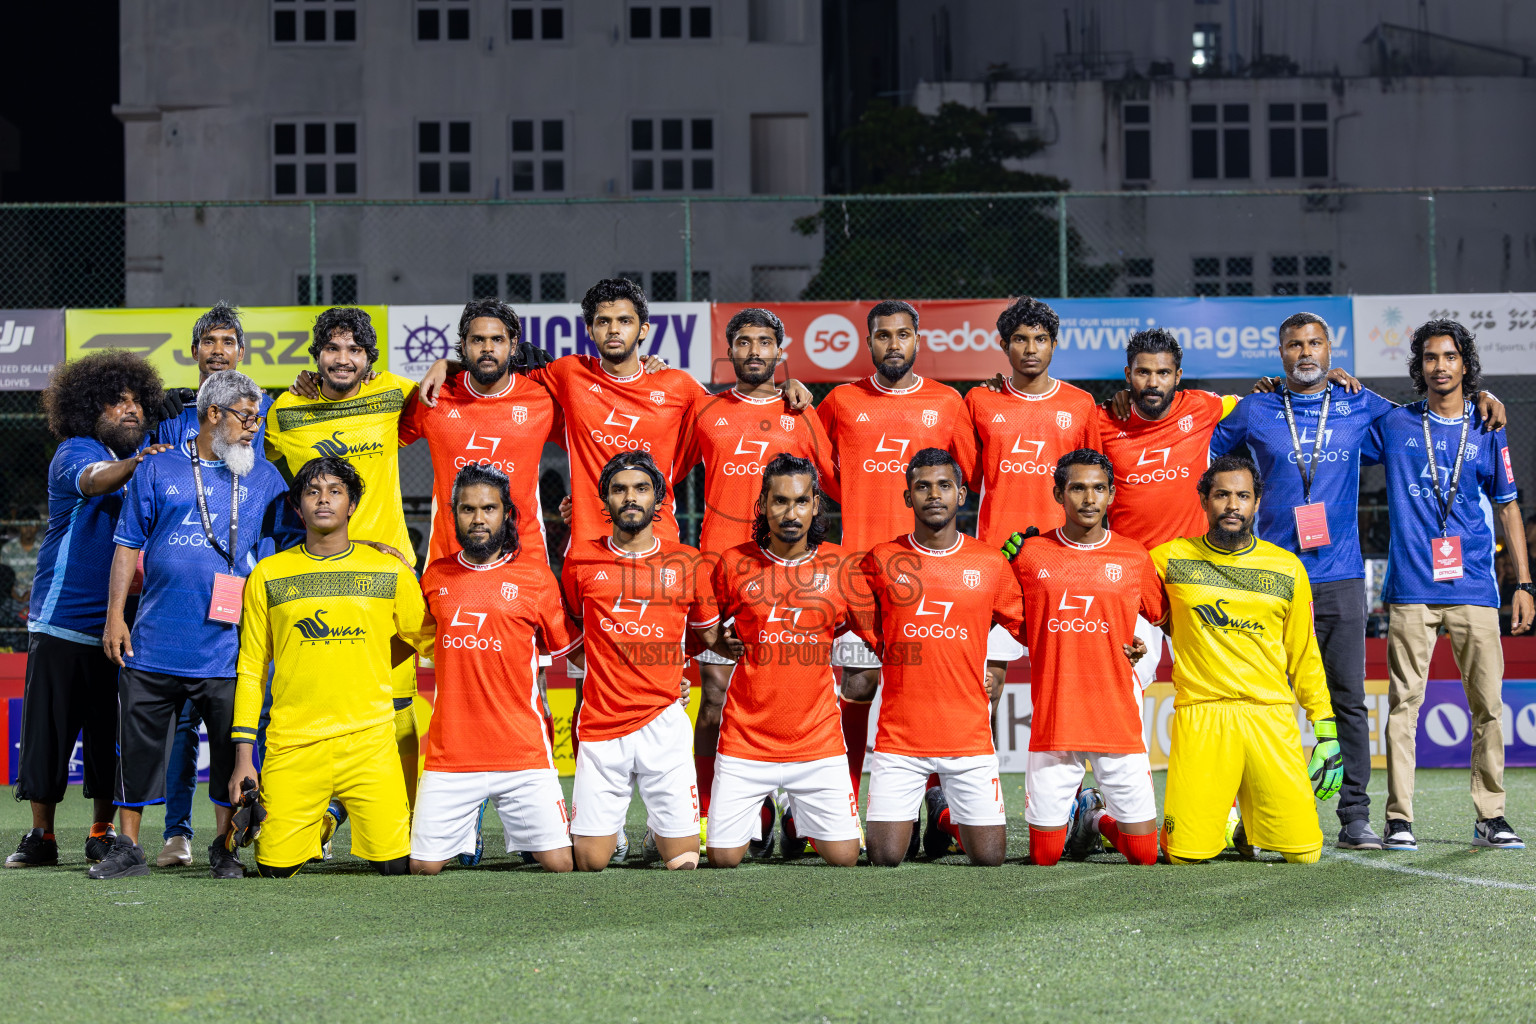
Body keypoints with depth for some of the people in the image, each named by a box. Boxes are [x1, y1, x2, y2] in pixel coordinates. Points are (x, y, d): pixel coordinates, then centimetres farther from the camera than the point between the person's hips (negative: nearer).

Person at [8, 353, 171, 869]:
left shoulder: (149, 455, 11)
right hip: (62, 618, -4)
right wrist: (134, 465, -48)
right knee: (48, 726, 1)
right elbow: (93, 479, -28)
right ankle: (41, 834, 11)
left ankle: (103, 831, 17)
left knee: (111, 731, 6)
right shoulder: (73, 452, -6)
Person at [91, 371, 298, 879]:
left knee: (232, 747, 1)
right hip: (155, 641, 0)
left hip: (226, 646, 0)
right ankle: (127, 848, 13)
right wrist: (115, 615, 1)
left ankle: (225, 848, 14)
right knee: (139, 743, 4)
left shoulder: (264, 478, 11)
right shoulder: (158, 470, 7)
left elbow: (299, 539, 13)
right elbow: (128, 545, 7)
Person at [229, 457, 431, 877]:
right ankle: (318, 824, 28)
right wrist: (243, 755, 4)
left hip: (370, 741, 0)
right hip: (292, 745, 0)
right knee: (276, 868, -4)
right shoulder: (268, 574, 6)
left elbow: (431, 641, 19)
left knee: (395, 866, -10)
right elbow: (251, 670, 9)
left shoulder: (390, 571, 6)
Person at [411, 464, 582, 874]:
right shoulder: (435, 576, 10)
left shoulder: (534, 574, 3)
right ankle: (467, 827, 29)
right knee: (423, 865, -1)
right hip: (450, 754, 2)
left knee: (560, 863, -7)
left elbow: (573, 648, 9)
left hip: (523, 751, -2)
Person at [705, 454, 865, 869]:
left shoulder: (838, 566, -1)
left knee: (844, 857, -2)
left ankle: (803, 819, 30)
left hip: (818, 740, 1)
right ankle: (761, 815, 32)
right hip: (745, 741, 0)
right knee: (723, 857, 0)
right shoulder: (734, 564, -3)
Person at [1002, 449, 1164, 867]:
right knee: (1044, 855, 2)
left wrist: (1135, 648, 4)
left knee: (1144, 854, 0)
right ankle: (1072, 815, 34)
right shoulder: (1029, 554, 2)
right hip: (1052, 719, 0)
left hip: (1118, 720, 0)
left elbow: (1164, 618, 17)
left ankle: (1098, 815, 30)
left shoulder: (1134, 557, 4)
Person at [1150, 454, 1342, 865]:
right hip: (1200, 718, -1)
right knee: (1186, 854, -12)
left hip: (1272, 718, 2)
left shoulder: (1287, 568, 11)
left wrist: (1326, 730, 12)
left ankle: (1246, 823, 25)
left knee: (1304, 853, -8)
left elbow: (1304, 655, 16)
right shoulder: (1171, 559, 6)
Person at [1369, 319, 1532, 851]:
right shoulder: (1393, 425, 9)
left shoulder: (1487, 431, 12)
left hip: (1475, 589, 1)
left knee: (1488, 704, -1)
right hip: (1411, 591, -1)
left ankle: (1490, 816, 6)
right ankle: (1399, 818, -2)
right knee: (1404, 703, -5)